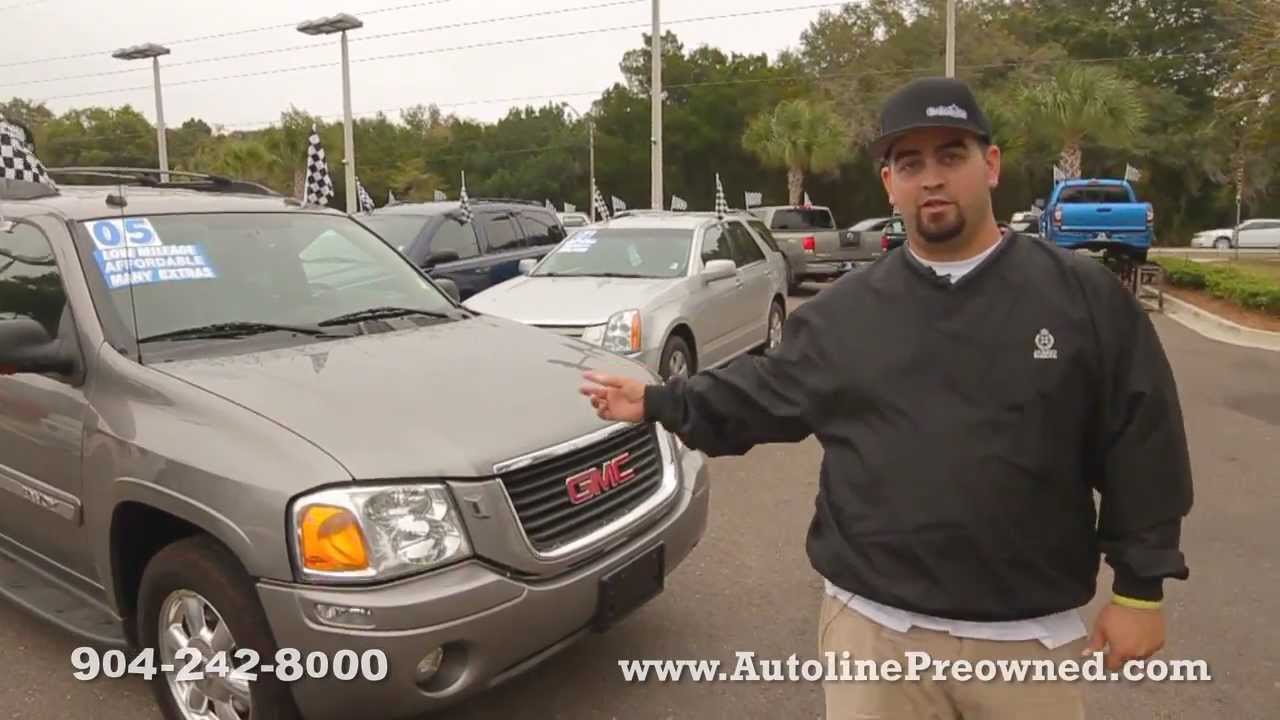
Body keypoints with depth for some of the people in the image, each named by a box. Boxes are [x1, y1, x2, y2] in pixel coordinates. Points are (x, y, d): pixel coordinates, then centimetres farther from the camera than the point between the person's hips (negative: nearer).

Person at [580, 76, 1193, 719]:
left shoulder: (1085, 297, -3)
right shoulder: (844, 310, 2)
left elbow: (1141, 446, -1)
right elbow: (768, 394, 10)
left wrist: (1139, 588, -1)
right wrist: (659, 402, 5)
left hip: (1031, 637, -1)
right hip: (873, 628, 1)